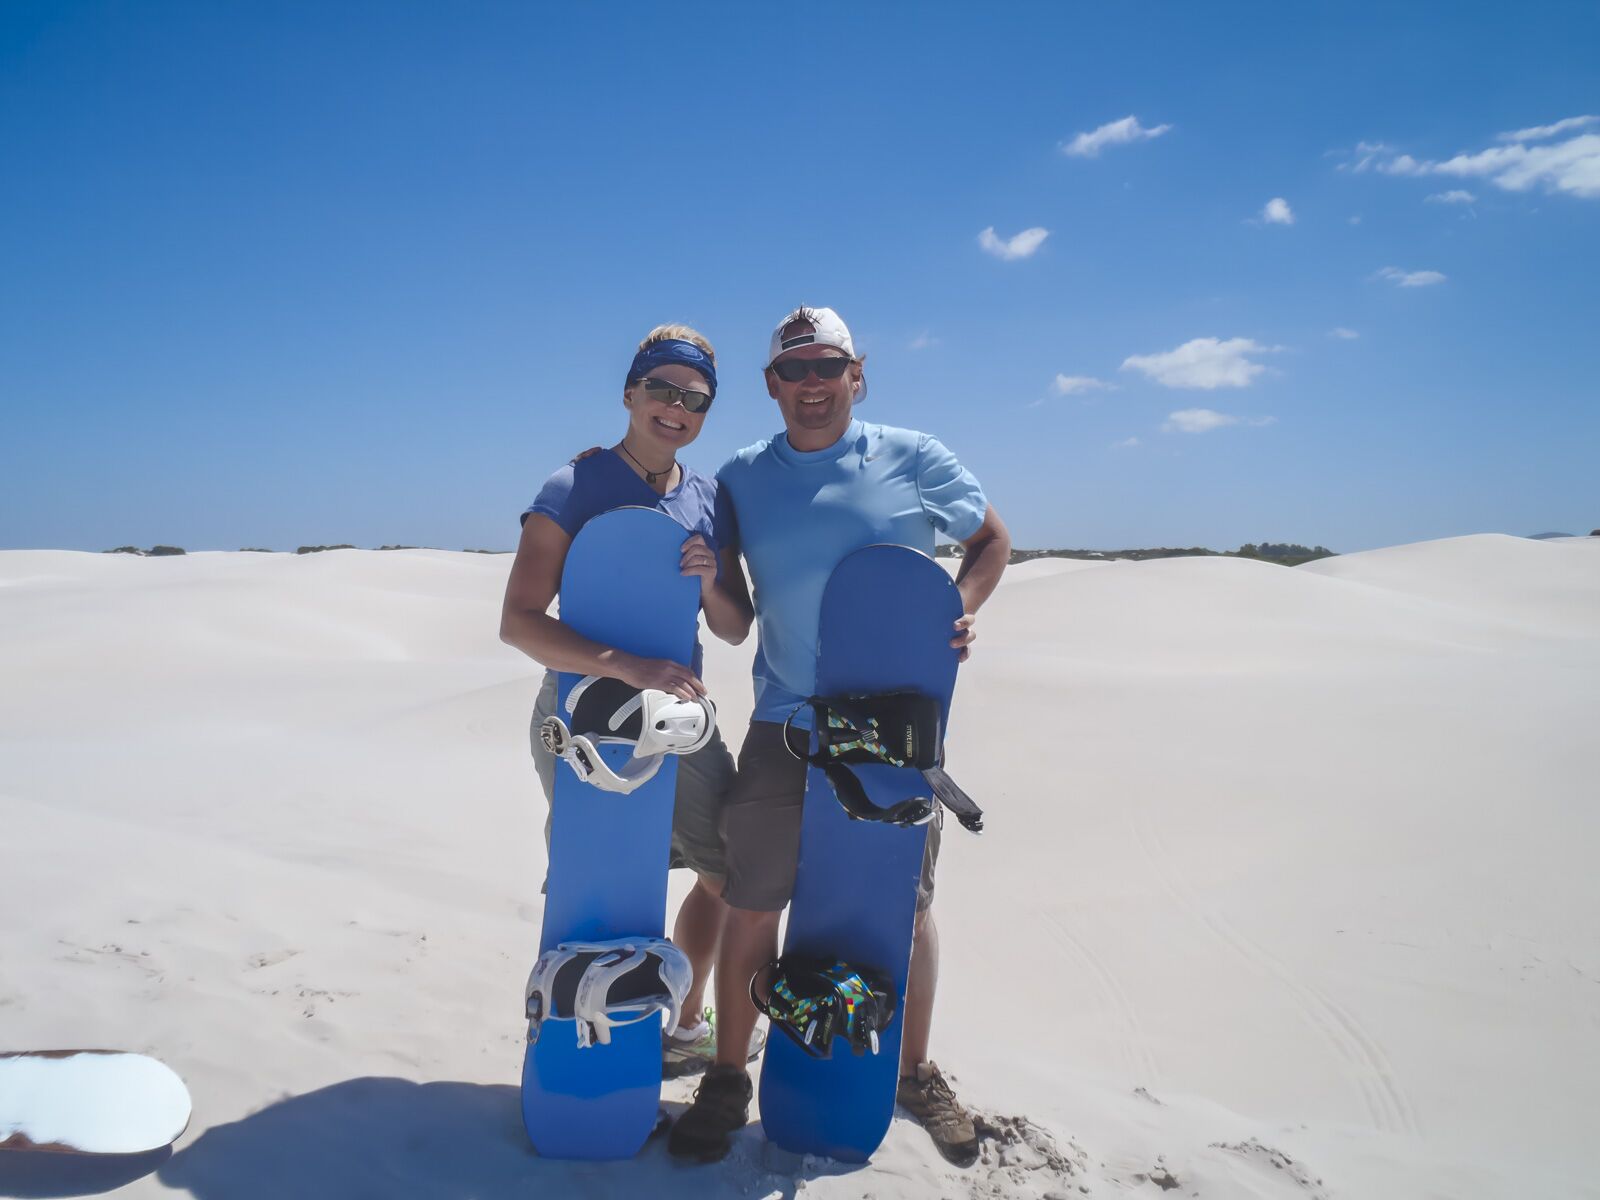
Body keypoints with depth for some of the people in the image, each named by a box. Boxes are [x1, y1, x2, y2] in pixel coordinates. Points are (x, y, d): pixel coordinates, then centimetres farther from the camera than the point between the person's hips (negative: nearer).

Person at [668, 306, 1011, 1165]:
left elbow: (991, 540, 11)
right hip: (784, 729, 1)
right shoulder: (741, 479, 5)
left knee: (907, 906, 12)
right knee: (750, 907, 4)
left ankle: (915, 1072, 34)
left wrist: (960, 608, -5)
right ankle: (728, 1077, 25)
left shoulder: (913, 459, 0)